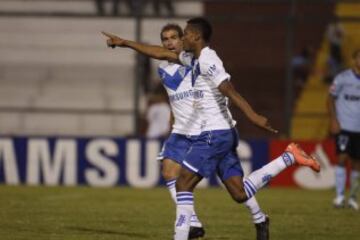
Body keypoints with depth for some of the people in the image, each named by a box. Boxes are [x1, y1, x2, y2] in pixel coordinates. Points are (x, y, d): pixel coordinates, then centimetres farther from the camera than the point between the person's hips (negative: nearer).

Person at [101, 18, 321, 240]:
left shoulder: (207, 61, -12)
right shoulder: (194, 59, 17)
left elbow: (230, 91, -24)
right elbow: (162, 54, 28)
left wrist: (253, 116, -35)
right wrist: (125, 43, 31)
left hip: (213, 134, -10)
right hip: (225, 133, 10)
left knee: (183, 184, -6)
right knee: (240, 194, 4)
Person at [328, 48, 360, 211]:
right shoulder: (342, 78, -2)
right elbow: (331, 99, 3)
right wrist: (333, 120, -7)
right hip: (344, 126, -3)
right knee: (342, 158, -12)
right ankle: (340, 196, -8)